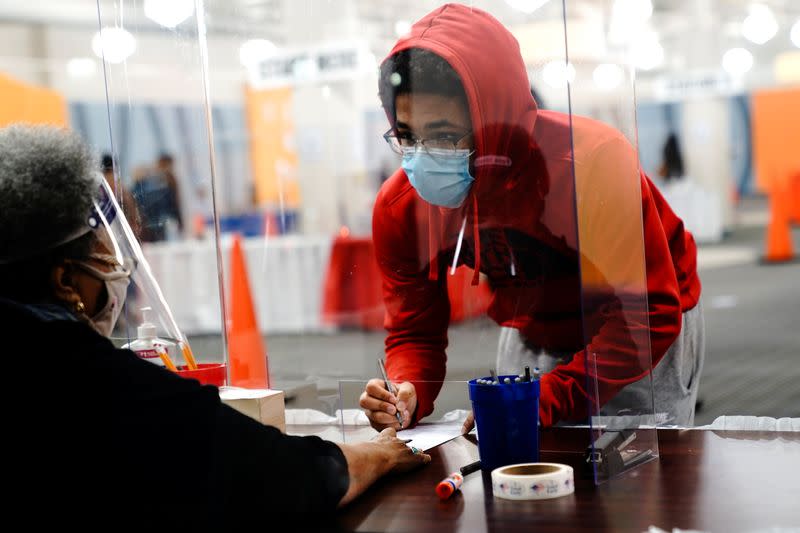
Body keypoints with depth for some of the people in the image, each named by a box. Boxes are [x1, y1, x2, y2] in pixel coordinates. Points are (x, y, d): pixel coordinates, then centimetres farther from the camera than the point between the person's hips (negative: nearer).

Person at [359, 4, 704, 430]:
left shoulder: (591, 162, -34)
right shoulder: (398, 208, -19)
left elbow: (650, 314, -31)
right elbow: (415, 332, -8)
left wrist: (544, 400, -39)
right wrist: (407, 392, -31)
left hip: (645, 345, -4)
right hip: (530, 339, 4)